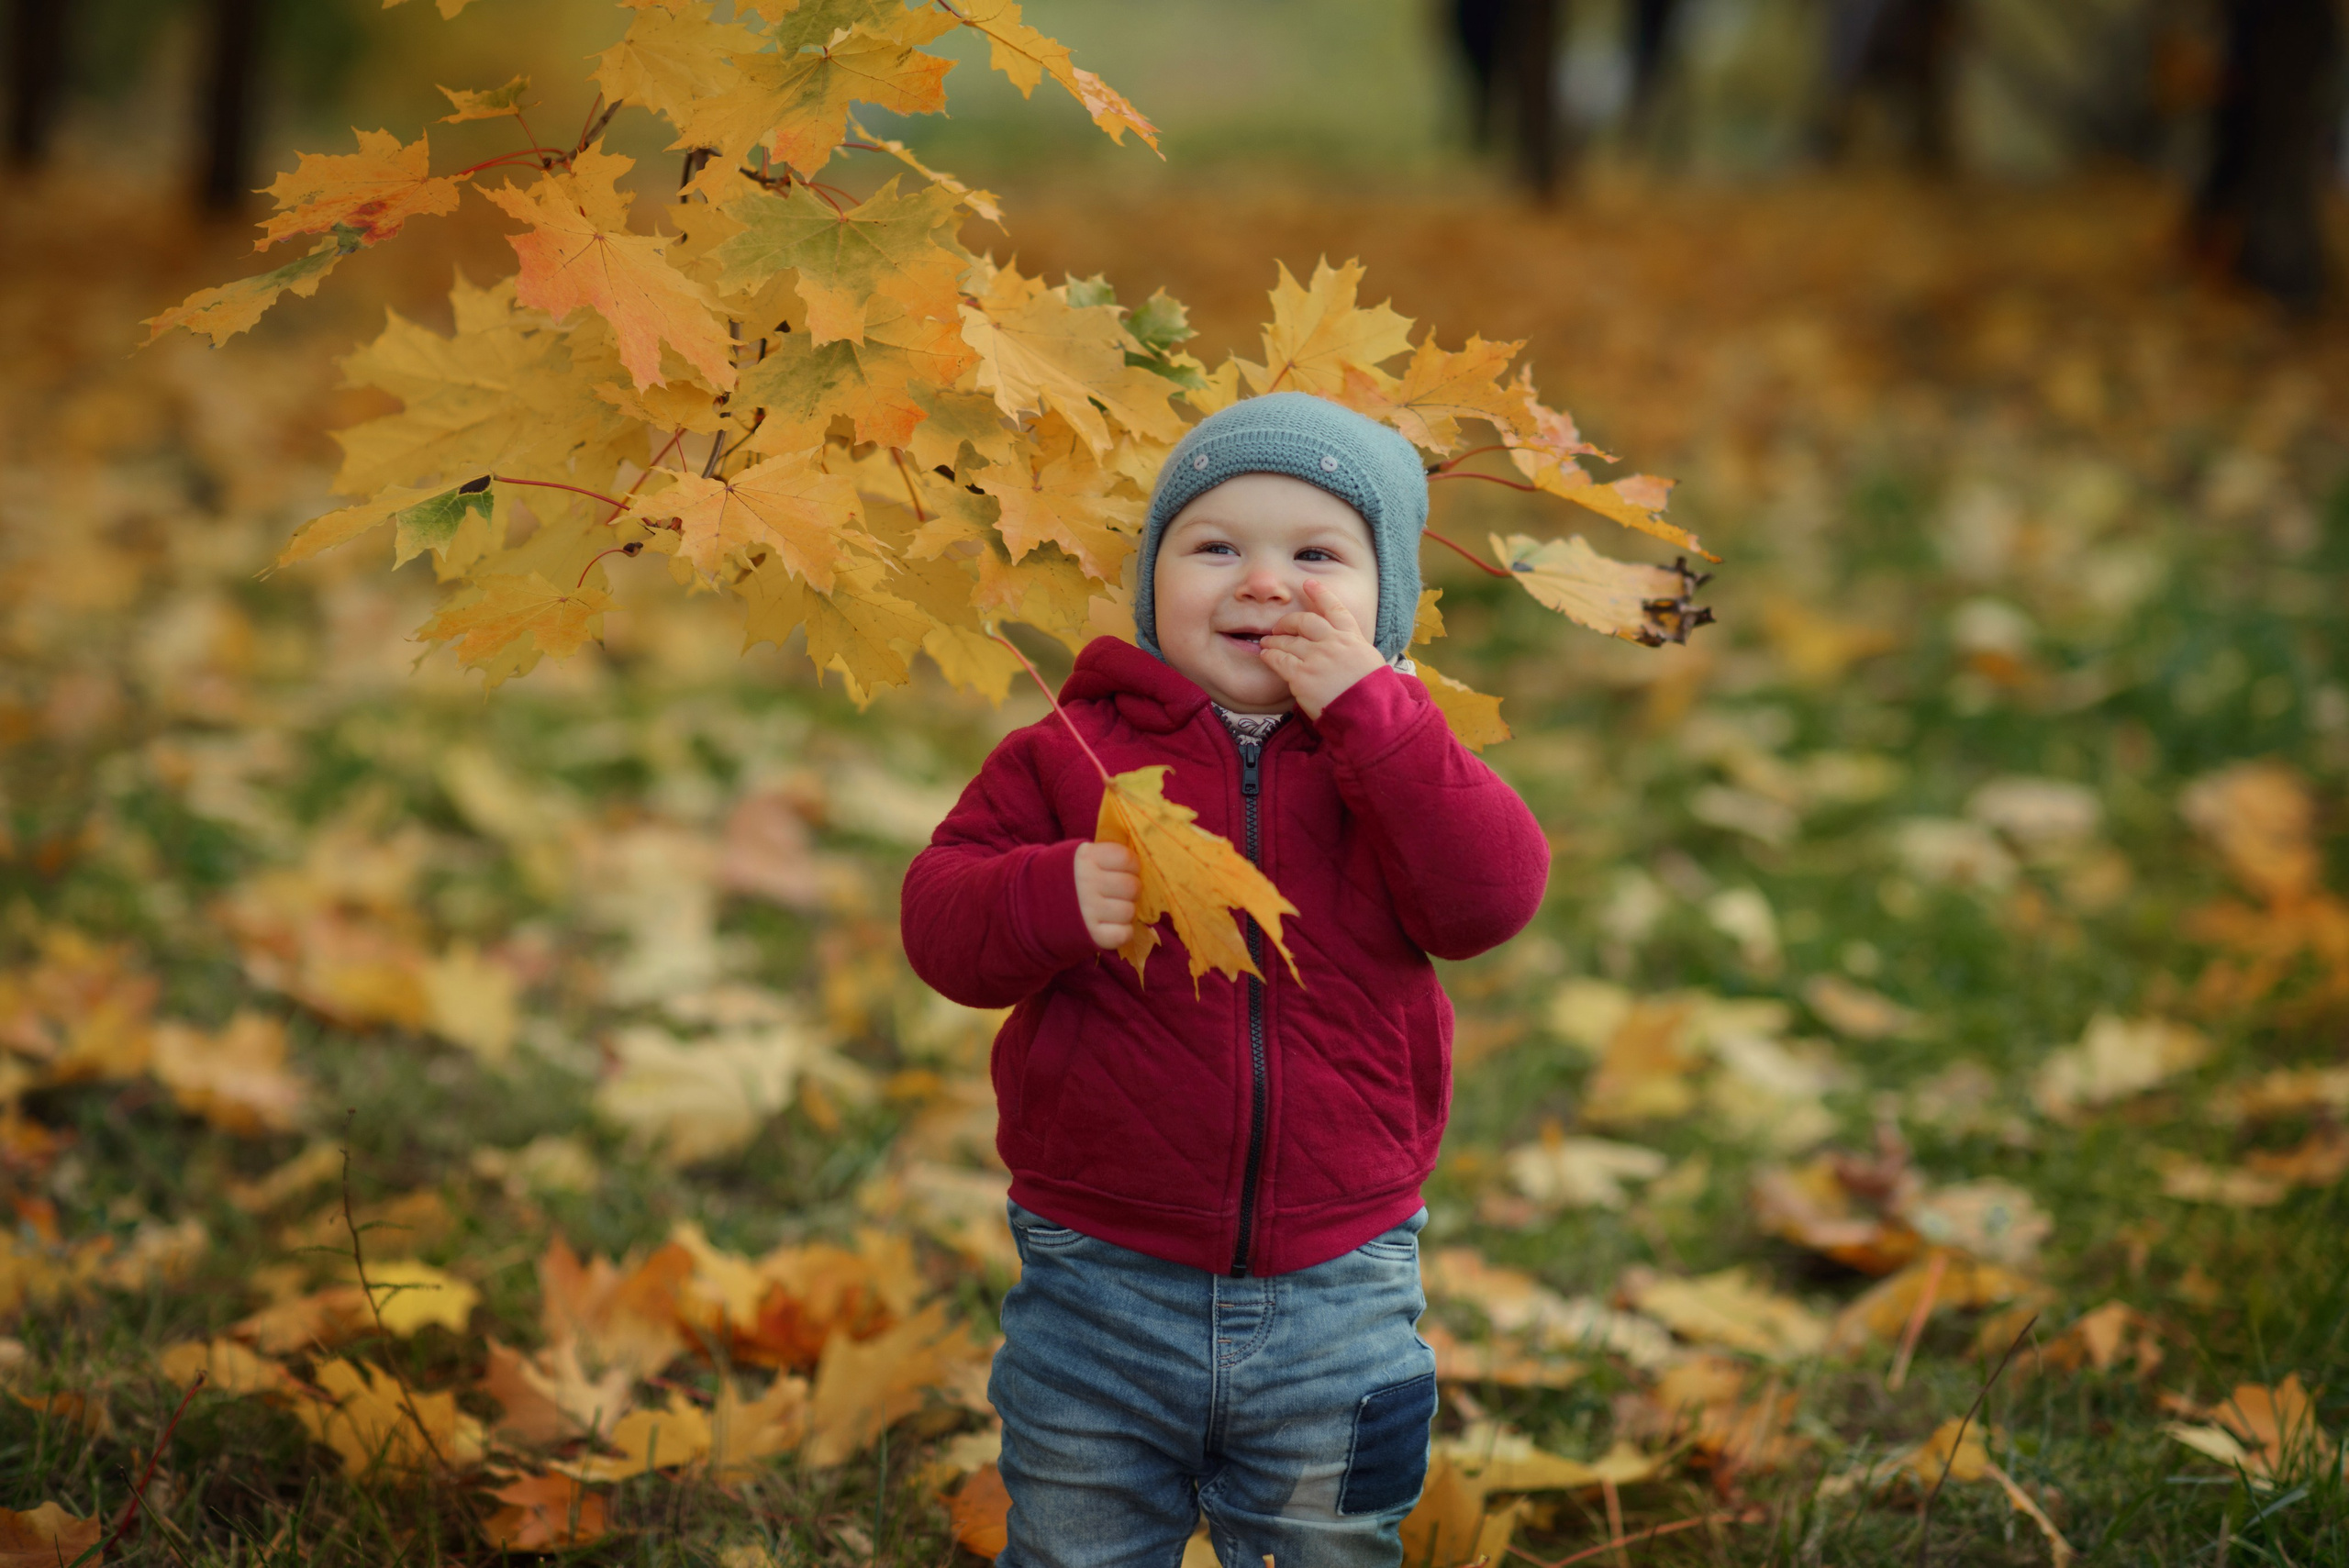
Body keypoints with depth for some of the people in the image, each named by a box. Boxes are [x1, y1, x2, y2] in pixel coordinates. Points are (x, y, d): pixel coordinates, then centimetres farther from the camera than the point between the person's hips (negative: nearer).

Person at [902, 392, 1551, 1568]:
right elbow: (939, 919, -6)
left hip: (1337, 1294, 1)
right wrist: (1055, 897, -27)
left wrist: (1364, 712, -19)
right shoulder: (1074, 753, -2)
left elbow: (1491, 897, -15)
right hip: (1101, 1283, -1)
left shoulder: (1394, 751, 1)